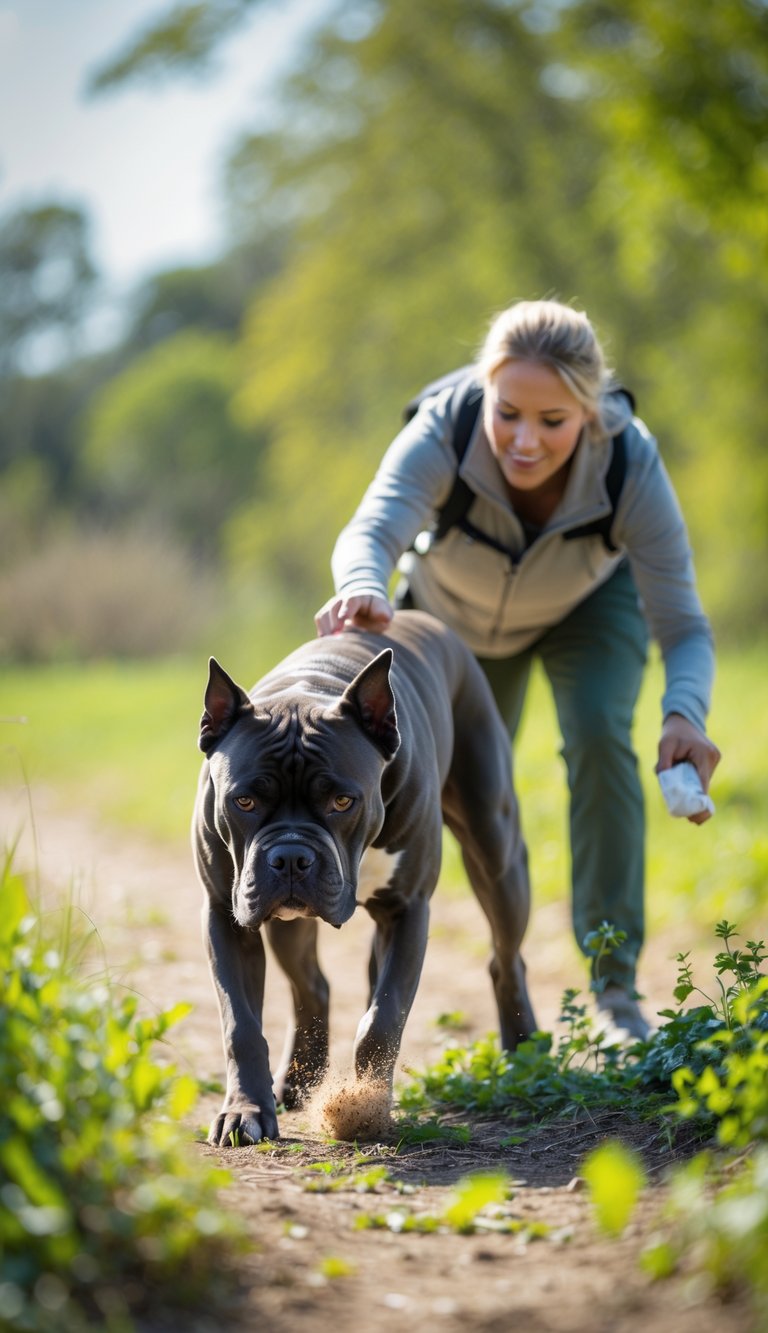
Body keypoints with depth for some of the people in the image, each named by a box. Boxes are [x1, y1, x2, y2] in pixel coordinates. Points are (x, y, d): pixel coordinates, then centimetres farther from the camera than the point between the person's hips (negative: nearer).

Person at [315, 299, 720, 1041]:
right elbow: (373, 530, -57)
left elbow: (683, 628, -37)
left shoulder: (630, 466, -39)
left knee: (598, 735, -26)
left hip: (590, 606, -1)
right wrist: (363, 588, -81)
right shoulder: (442, 435, -40)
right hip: (459, 615, 1)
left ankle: (614, 984, -17)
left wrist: (684, 716, -58)